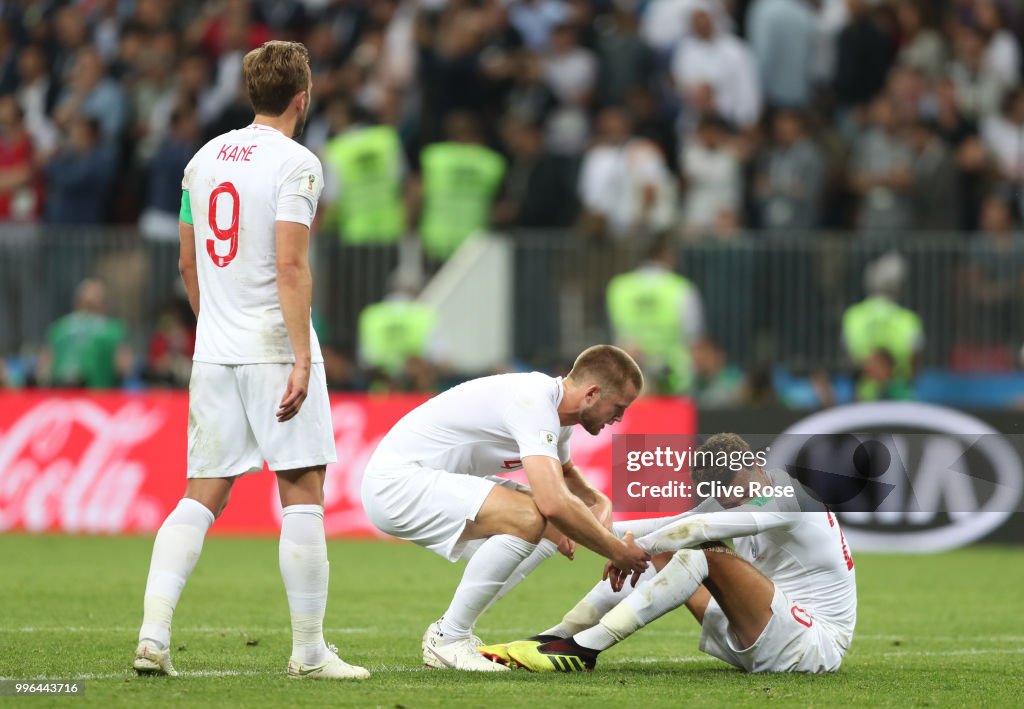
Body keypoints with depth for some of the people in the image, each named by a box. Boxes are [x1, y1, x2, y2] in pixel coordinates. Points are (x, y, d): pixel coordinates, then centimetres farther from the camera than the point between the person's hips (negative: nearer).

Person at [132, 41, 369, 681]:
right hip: (274, 347, -6)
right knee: (302, 493, 0)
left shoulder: (205, 159, 12)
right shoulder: (295, 163, -8)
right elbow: (290, 265, -17)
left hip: (214, 353, 6)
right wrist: (302, 358, -18)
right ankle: (309, 651, 2)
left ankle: (153, 634, -5)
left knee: (202, 497, 7)